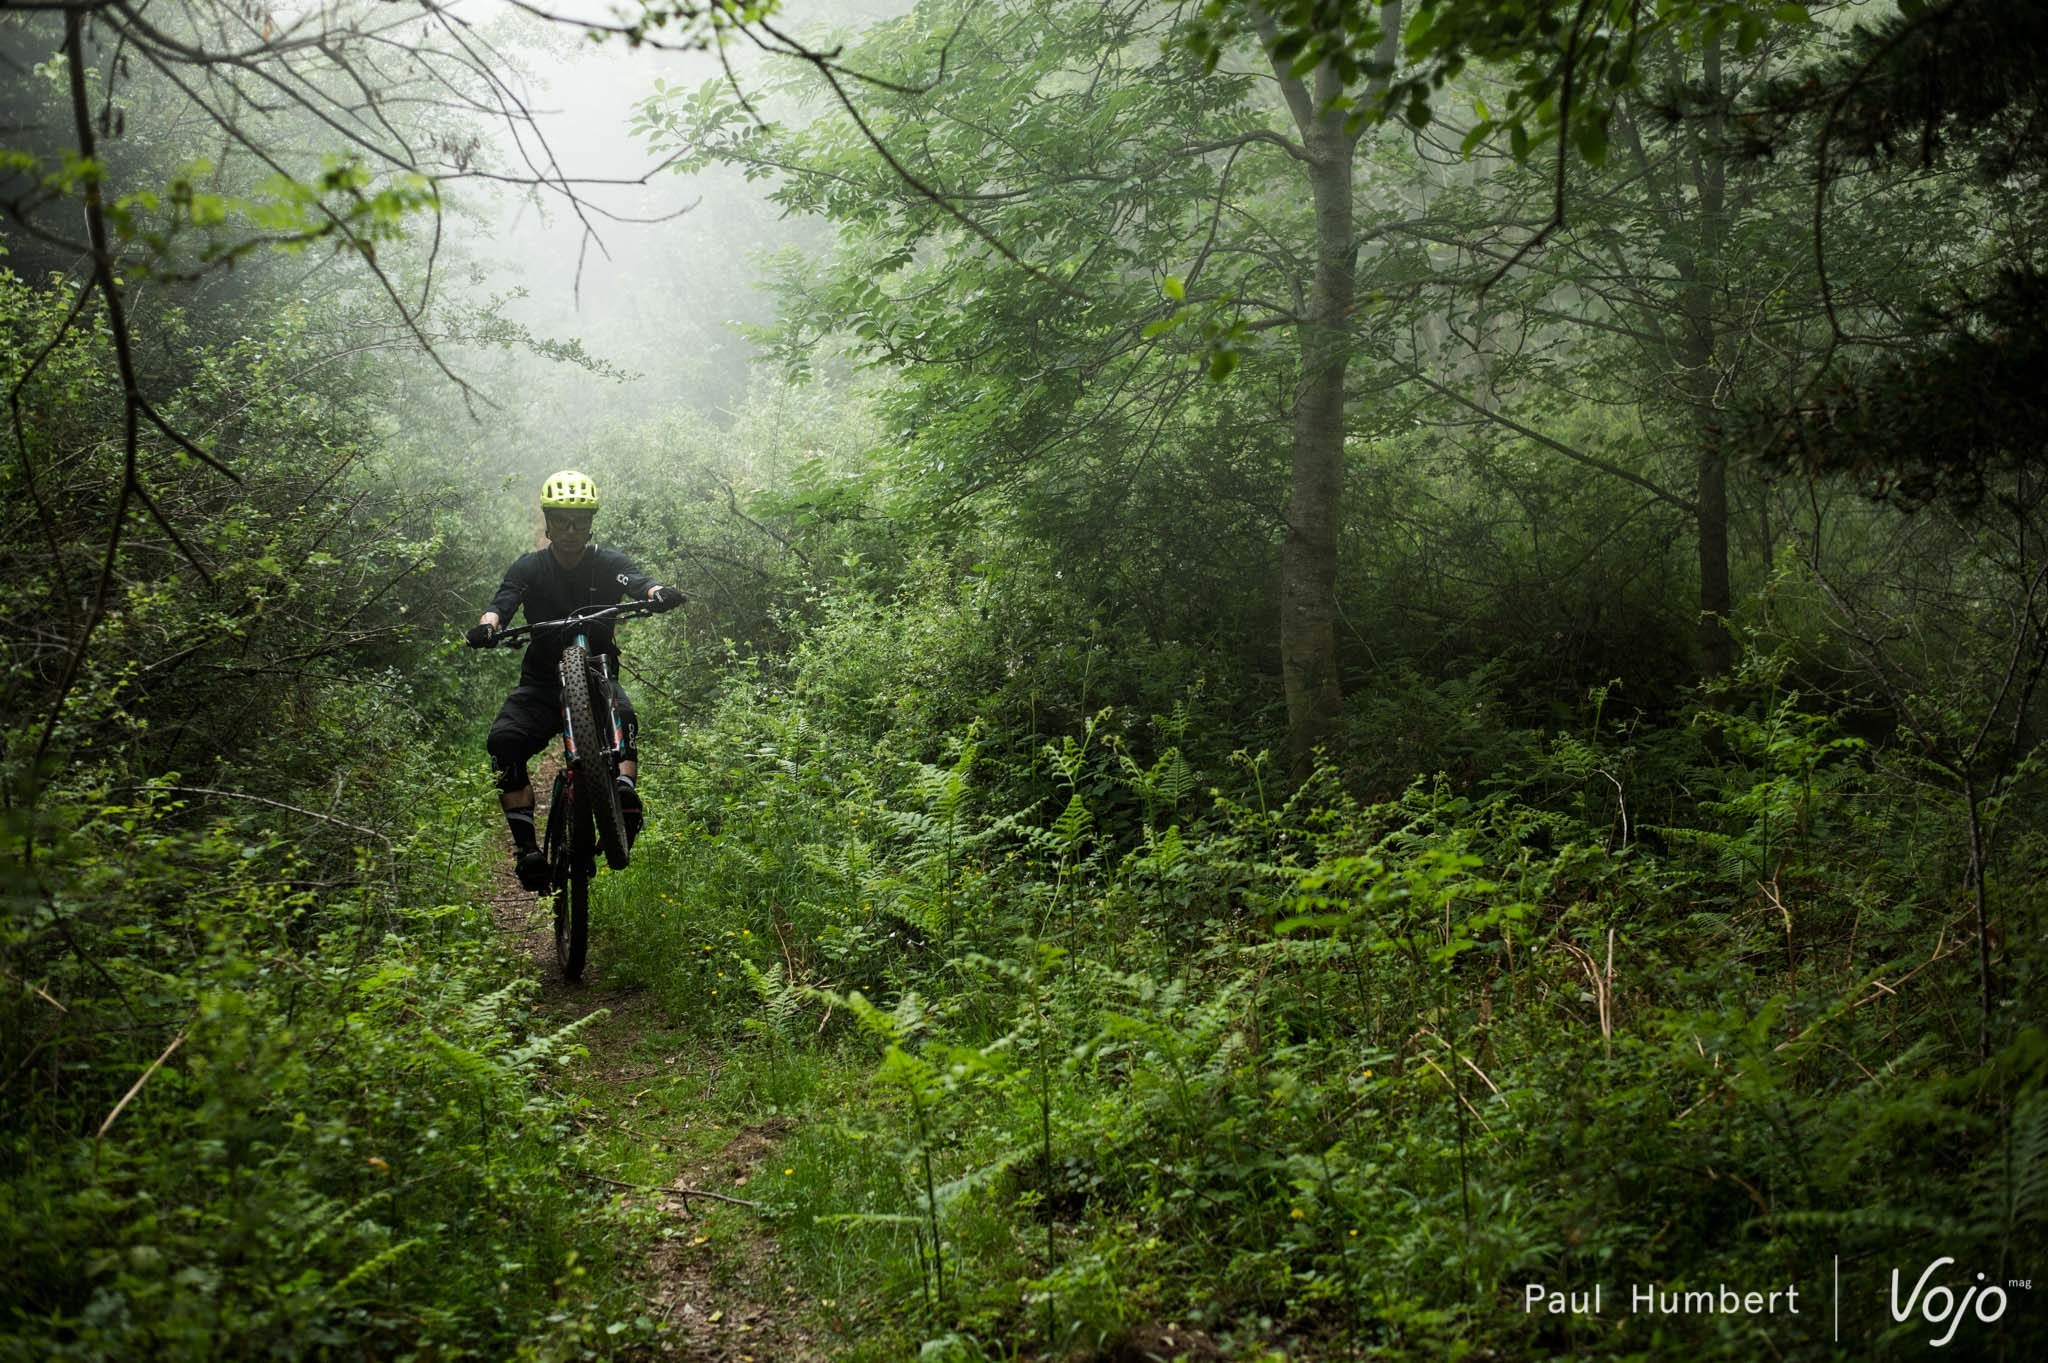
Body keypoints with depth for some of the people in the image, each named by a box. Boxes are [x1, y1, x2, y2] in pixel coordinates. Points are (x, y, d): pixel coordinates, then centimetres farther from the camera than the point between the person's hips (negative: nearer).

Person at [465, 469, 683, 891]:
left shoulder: (608, 563, -3)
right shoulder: (530, 567, -1)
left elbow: (638, 582, -23)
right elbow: (502, 602, -18)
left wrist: (658, 594, -48)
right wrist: (487, 626, -43)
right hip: (542, 682, 1)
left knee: (622, 716, -34)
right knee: (503, 741, -24)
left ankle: (625, 797, -43)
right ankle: (526, 847, -21)